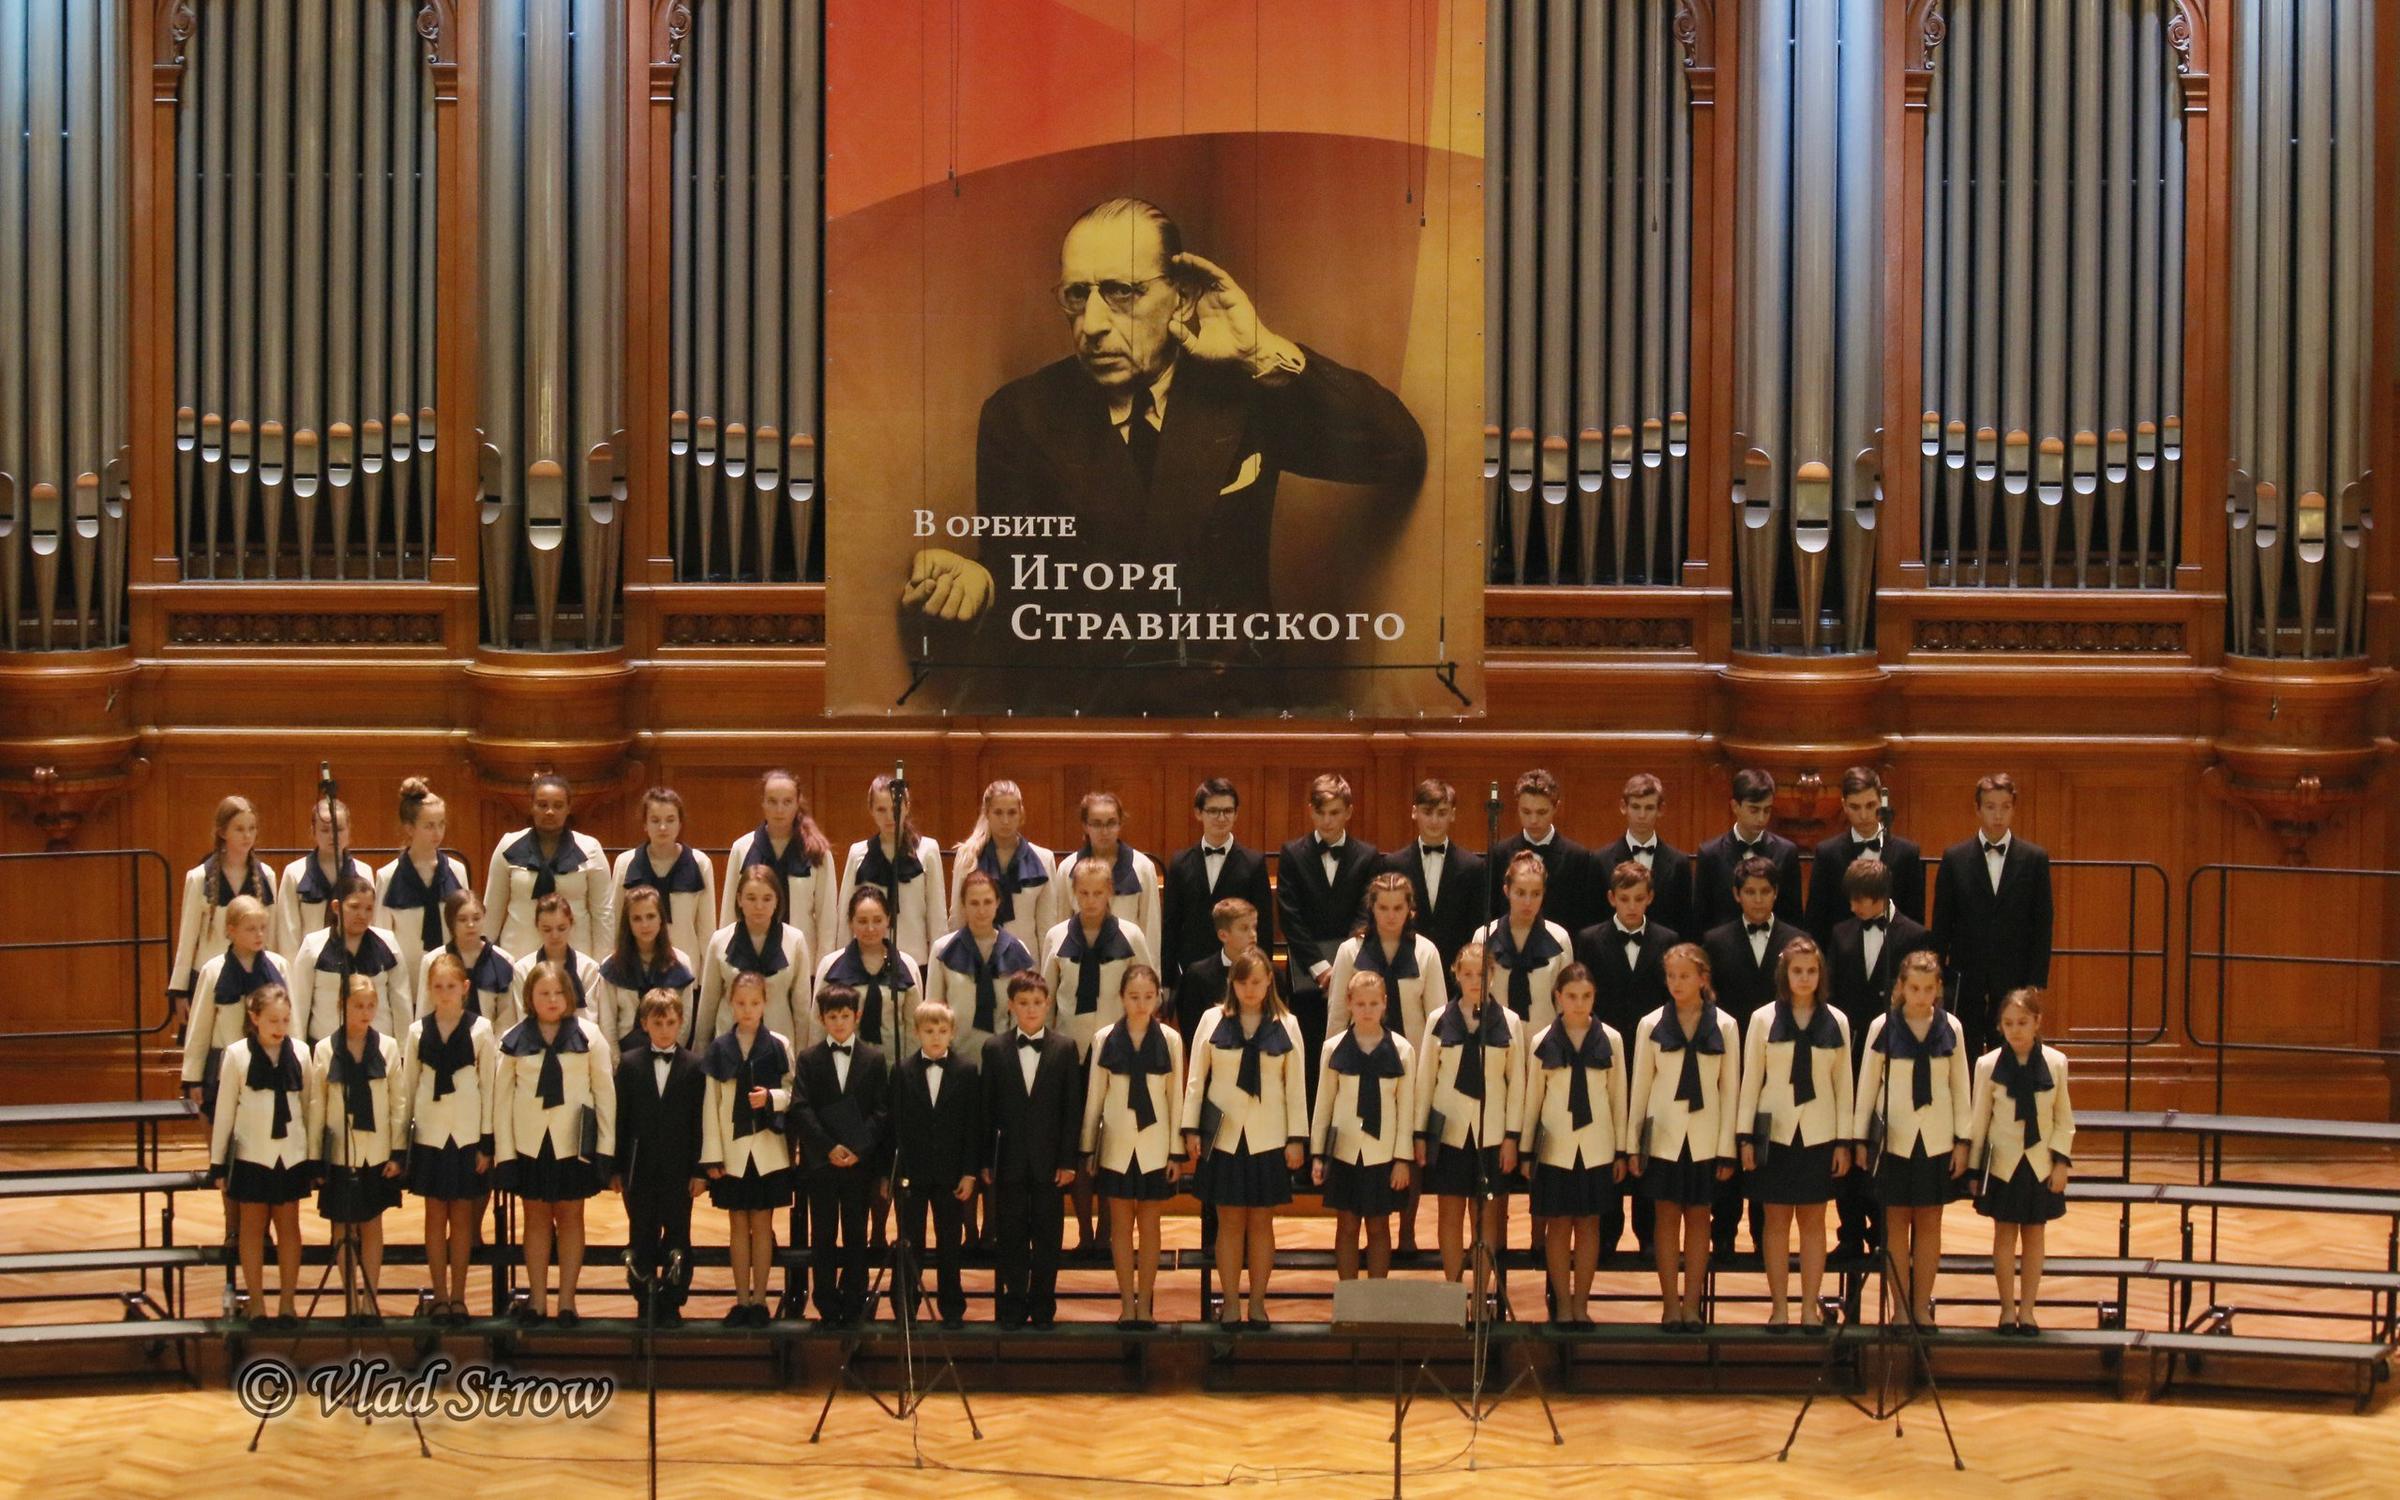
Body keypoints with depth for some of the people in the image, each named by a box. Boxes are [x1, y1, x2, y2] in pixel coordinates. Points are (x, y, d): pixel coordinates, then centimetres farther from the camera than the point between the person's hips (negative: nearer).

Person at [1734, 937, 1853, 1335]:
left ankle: (1810, 1308, 11)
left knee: (1813, 1220, 5)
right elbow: (1750, 1080, 3)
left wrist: (1844, 1141, 2)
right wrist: (1746, 1137, -1)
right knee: (1777, 1220, 3)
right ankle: (1779, 1308, 9)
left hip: (1818, 1134, 1)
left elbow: (1843, 1084, 6)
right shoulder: (1763, 1019, 0)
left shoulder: (1836, 1022, 4)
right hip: (1776, 1131, -1)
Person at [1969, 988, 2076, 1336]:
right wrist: (1973, 1168, 1)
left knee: (2034, 1235, 9)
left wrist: (2061, 1161, -3)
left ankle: (2027, 1309, 18)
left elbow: (2064, 1119, 4)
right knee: (2004, 1234, 7)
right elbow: (1979, 1120, -1)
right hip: (2002, 1163, -1)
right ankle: (2008, 1308, 17)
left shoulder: (2056, 1062, -5)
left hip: (2040, 1164, 1)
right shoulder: (1988, 1064, -9)